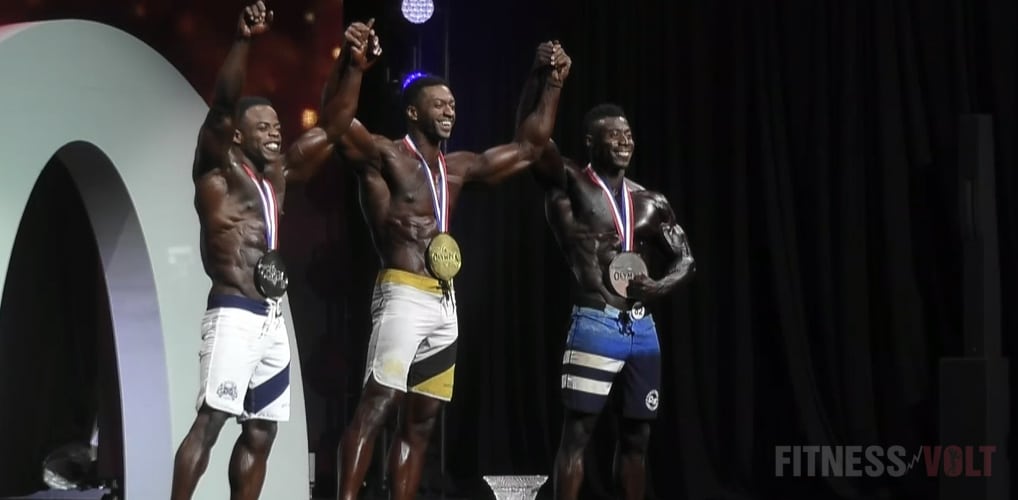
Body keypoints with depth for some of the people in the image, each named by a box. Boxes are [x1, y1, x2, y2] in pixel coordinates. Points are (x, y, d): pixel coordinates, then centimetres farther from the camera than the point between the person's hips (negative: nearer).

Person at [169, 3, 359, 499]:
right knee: (209, 421, -14)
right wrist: (244, 40, -28)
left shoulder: (278, 174, 18)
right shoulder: (219, 168, -1)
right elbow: (222, 103, -16)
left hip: (272, 320, 8)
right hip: (234, 314, -8)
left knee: (260, 433, 7)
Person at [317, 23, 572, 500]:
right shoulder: (384, 155, -2)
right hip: (403, 296, -8)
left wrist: (551, 84, 22)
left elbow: (528, 146, 28)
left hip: (445, 304, 8)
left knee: (420, 421, 7)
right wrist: (351, 68, -36)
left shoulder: (458, 169, 19)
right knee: (375, 407, -17)